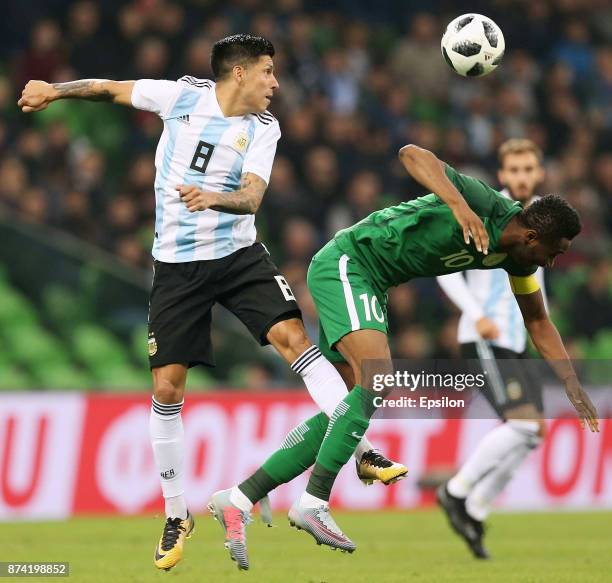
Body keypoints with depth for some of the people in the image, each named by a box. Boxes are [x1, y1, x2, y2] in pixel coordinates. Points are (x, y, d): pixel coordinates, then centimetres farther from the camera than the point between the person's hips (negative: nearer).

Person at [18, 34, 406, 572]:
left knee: (293, 336, -21)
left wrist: (214, 198, -35)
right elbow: (113, 89, 12)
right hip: (177, 264, 0)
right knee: (167, 388, -3)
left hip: (239, 255, 0)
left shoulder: (264, 128, -3)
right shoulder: (182, 95, -2)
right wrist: (55, 90, 11)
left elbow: (252, 197, -15)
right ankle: (176, 515, 11)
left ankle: (363, 453, -20)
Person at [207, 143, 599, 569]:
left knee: (347, 410, 4)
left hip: (369, 286, 10)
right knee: (377, 378, -25)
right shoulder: (485, 205, -24)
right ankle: (314, 502, -25)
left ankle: (240, 499, 5)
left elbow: (539, 322, 14)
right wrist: (459, 206, -47)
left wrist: (573, 387, 8)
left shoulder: (518, 253, 2)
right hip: (345, 263, -10)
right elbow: (412, 154, -34)